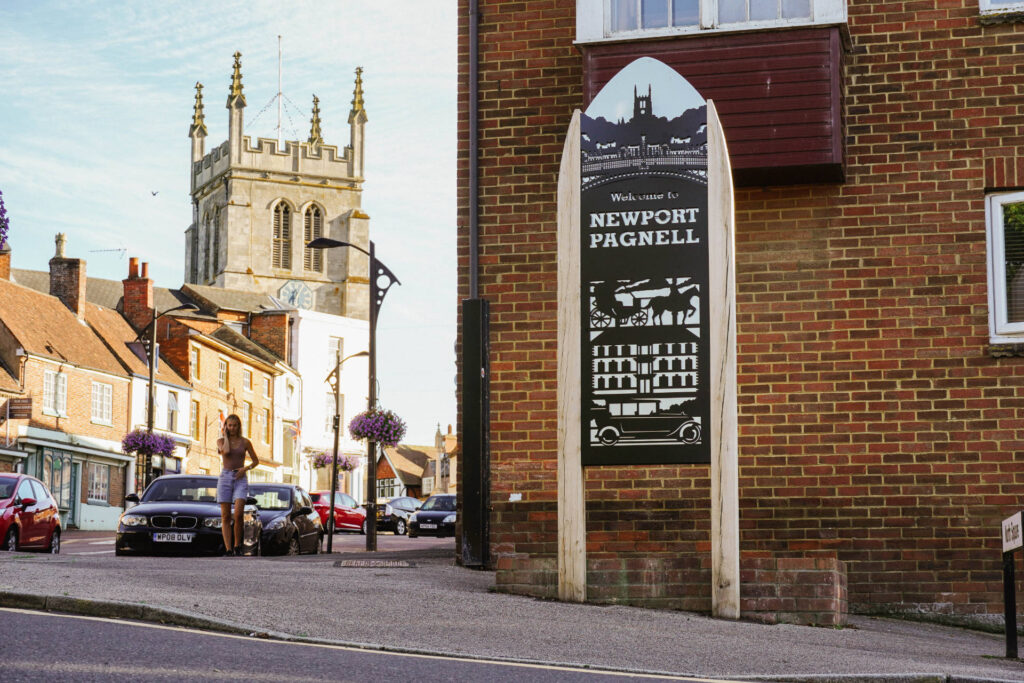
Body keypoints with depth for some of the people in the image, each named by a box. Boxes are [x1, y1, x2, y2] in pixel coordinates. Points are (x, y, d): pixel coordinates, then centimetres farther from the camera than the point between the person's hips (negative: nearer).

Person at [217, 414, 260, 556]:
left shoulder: (245, 442, 6)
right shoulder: (221, 440, 5)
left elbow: (256, 460, 13)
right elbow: (226, 451, -16)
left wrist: (246, 468, -5)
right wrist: (225, 436, -3)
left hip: (240, 479, -1)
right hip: (225, 477, 1)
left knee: (237, 515, -18)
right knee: (225, 516, -3)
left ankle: (237, 545, 1)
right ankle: (228, 550, -2)